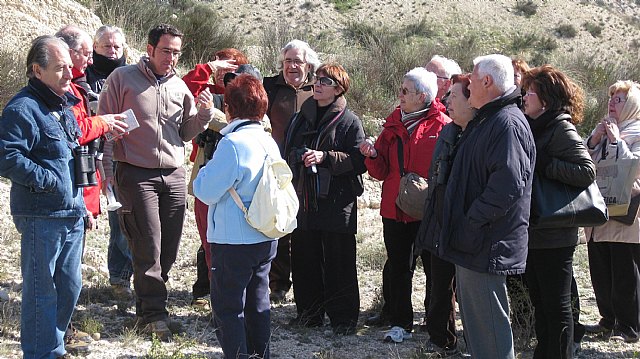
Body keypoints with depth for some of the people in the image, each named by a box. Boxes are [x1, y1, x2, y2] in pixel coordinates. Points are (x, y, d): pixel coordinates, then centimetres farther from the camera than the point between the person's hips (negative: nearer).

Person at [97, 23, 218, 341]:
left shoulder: (179, 86, 12)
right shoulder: (123, 78, -2)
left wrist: (204, 113, -2)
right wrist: (107, 168, -6)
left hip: (174, 175, 5)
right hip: (136, 175, -5)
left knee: (169, 249, 6)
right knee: (148, 248, -6)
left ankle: (149, 306, 21)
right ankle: (152, 314, 3)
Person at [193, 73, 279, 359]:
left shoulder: (232, 143, -19)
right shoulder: (269, 142, 4)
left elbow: (208, 193, -18)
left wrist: (205, 171, 3)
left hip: (234, 242, -8)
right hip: (265, 239, 8)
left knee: (228, 307, 3)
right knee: (258, 303, 18)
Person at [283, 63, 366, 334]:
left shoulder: (349, 121, -3)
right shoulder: (301, 118, 14)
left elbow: (361, 160, -11)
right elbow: (287, 154, 23)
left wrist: (325, 157, -18)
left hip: (336, 205, -5)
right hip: (303, 201, 6)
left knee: (338, 263, -2)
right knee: (304, 260, 10)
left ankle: (343, 318, 9)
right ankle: (309, 311, 24)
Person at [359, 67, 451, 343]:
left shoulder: (442, 125, -8)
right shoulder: (394, 124, 10)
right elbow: (381, 171, 10)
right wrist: (373, 155, -9)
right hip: (395, 208, 6)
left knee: (435, 267, 5)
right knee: (396, 266, 13)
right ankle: (399, 321, 25)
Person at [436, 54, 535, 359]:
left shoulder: (508, 123, -17)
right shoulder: (485, 120, 17)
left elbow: (507, 185, -27)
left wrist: (472, 222, -22)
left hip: (486, 247, -11)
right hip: (471, 242, 11)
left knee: (487, 325, -5)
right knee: (473, 317, 19)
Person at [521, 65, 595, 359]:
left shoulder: (562, 129, -13)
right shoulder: (533, 127, 13)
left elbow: (587, 171, -24)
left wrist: (542, 164, -24)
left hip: (553, 236, -9)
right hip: (532, 233, 9)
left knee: (556, 306, 0)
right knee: (540, 303, 18)